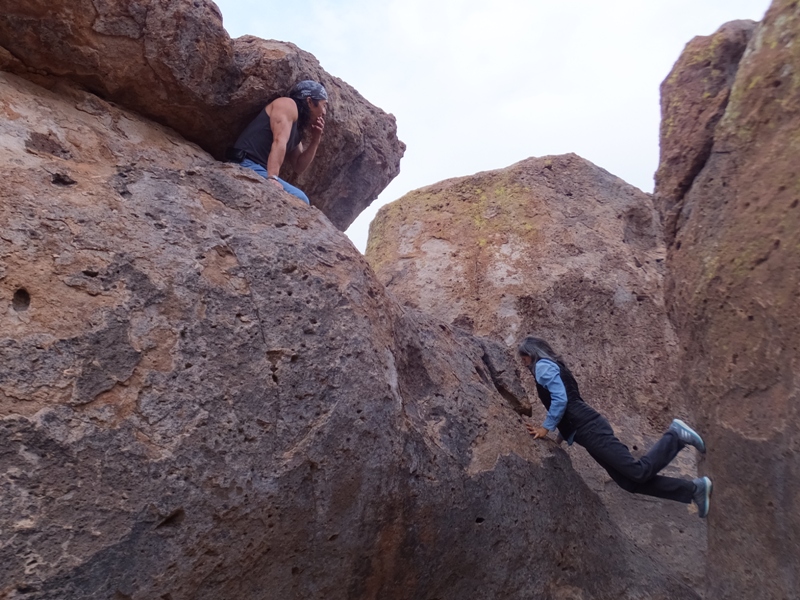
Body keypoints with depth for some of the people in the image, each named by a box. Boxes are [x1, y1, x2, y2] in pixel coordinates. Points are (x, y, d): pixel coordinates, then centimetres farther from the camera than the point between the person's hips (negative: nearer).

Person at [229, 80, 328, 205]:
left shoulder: (297, 127, 24)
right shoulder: (288, 105, 0)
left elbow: (299, 167, 21)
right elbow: (279, 142, -16)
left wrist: (315, 139, 15)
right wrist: (272, 178, -29)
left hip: (260, 170, 10)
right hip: (248, 167, -10)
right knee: (299, 199, -24)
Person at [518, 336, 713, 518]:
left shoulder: (543, 365, -4)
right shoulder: (552, 367, 25)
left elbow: (560, 399, -17)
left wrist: (546, 428, -9)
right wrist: (562, 434, 20)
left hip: (589, 428, -10)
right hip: (587, 428, 10)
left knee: (638, 471, -10)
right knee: (630, 481, 7)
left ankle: (674, 436, 1)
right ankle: (694, 489, 10)